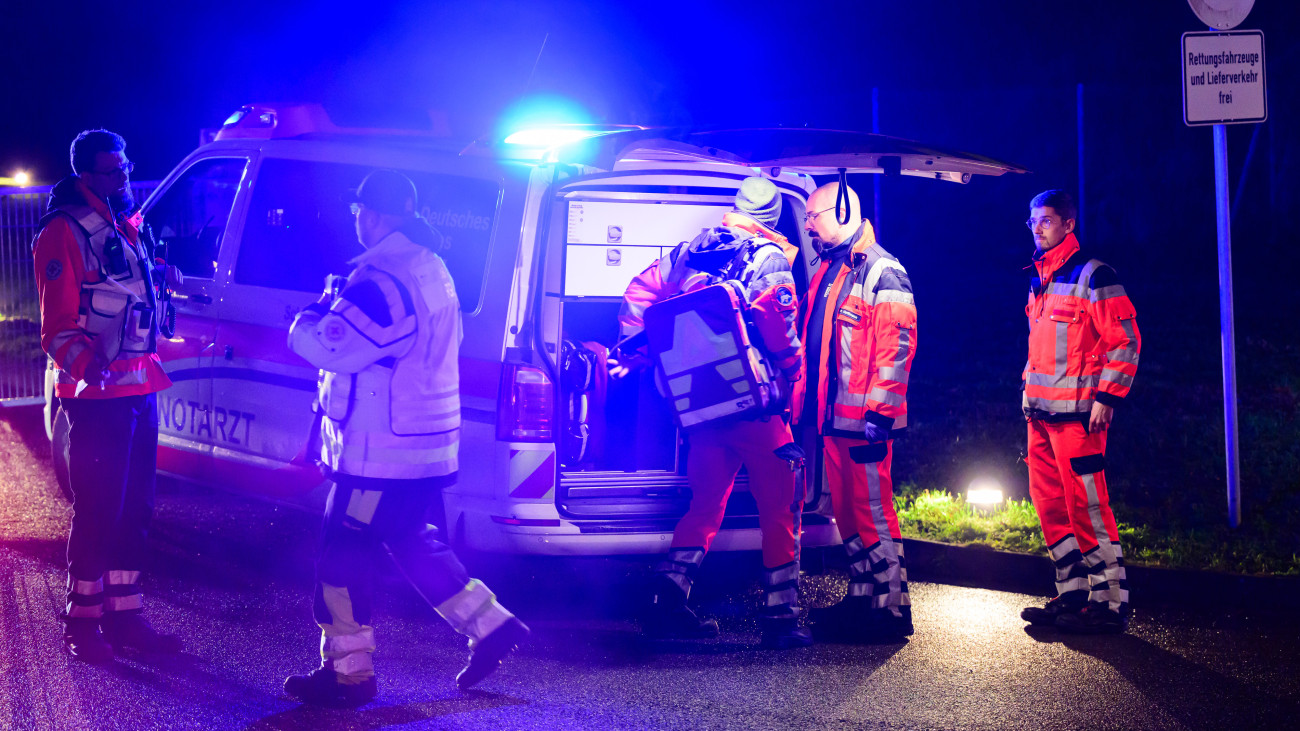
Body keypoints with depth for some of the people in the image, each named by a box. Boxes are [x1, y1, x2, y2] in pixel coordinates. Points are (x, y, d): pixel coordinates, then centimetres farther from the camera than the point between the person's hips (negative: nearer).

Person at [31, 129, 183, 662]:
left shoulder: (129, 228, 15)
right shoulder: (64, 233, -11)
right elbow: (58, 321, -19)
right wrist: (82, 360, -34)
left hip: (140, 388, 8)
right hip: (96, 396, -8)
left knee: (134, 508, 12)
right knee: (98, 509, -6)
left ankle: (124, 614, 20)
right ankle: (81, 622, 3)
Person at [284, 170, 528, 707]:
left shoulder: (384, 280, -22)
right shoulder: (430, 268, 13)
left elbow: (328, 346, -23)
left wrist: (309, 319, -1)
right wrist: (339, 308, 13)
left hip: (383, 451, -10)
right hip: (426, 444, 10)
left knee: (344, 555, -1)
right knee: (412, 542, 23)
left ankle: (347, 671, 6)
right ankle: (490, 626, 24)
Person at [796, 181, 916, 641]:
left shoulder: (883, 272, -10)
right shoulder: (828, 271, 18)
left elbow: (896, 348, -17)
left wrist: (877, 416, -20)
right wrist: (806, 410, 20)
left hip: (863, 420, -9)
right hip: (831, 419, 9)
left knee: (872, 512, -7)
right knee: (846, 513, 12)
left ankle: (891, 607, -3)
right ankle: (862, 598, 20)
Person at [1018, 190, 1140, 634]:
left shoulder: (1092, 276, -8)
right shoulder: (1040, 282, 18)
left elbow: (1124, 340, -12)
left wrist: (1106, 398, -17)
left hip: (1077, 412, -9)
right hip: (1041, 413, 9)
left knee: (1086, 507, -9)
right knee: (1051, 506, 10)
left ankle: (1110, 603, -4)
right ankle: (1073, 595, 18)